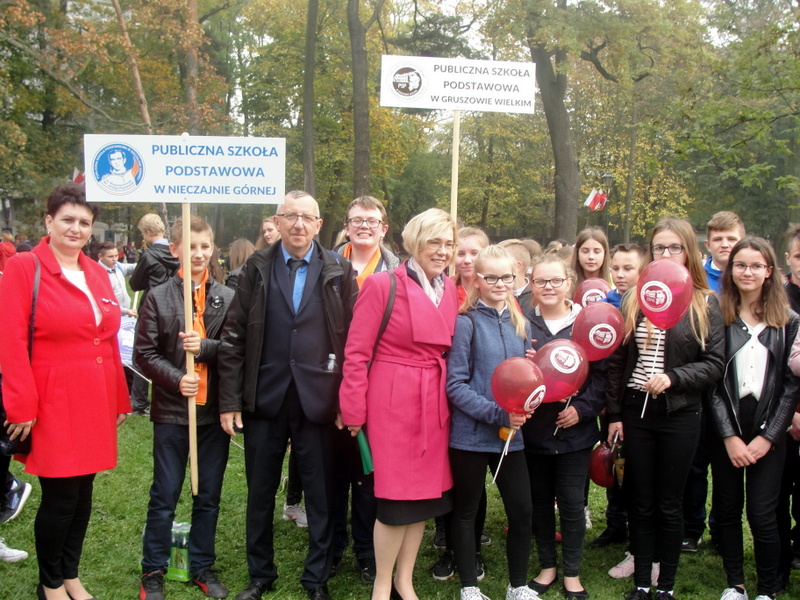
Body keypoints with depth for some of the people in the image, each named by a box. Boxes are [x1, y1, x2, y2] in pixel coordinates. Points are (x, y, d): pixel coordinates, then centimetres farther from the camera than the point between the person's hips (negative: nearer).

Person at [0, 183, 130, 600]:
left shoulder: (96, 274, 11)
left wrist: (119, 400, 14)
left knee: (83, 493, 13)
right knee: (60, 498, 1)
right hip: (53, 405, -6)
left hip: (95, 403, 6)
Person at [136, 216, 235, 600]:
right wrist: (176, 379, -16)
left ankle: (202, 566, 27)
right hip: (171, 410, -1)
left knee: (209, 494, 12)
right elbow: (144, 353, -2)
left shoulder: (228, 297, 0)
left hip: (215, 409, 1)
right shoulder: (158, 297, -1)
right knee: (165, 495, 8)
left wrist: (205, 347, -18)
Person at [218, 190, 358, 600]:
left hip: (318, 399, -1)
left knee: (321, 495, 8)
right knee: (260, 492, 14)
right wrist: (230, 400, -4)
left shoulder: (339, 271, 1)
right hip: (264, 398, 1)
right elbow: (234, 338, 1)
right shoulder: (257, 268, 3)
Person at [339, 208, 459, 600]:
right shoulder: (382, 285, -10)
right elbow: (357, 352, -9)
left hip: (434, 402, 6)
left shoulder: (450, 291, 8)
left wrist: (452, 398, 7)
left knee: (425, 492, 12)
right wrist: (354, 409, -10)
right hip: (393, 400, -6)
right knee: (397, 496, -1)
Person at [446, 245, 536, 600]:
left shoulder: (521, 325, 8)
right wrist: (497, 414, -20)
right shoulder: (466, 323, -8)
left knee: (522, 511, 5)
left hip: (510, 435, 4)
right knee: (466, 511, 10)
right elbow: (455, 385, -12)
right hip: (470, 434, -4)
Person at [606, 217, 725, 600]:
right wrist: (614, 413, 3)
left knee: (669, 505, 7)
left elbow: (714, 365, -4)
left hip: (679, 415, -2)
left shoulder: (704, 303, -1)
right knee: (640, 503, 10)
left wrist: (672, 377, -19)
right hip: (636, 411, 2)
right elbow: (616, 360, 7)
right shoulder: (635, 300, 6)